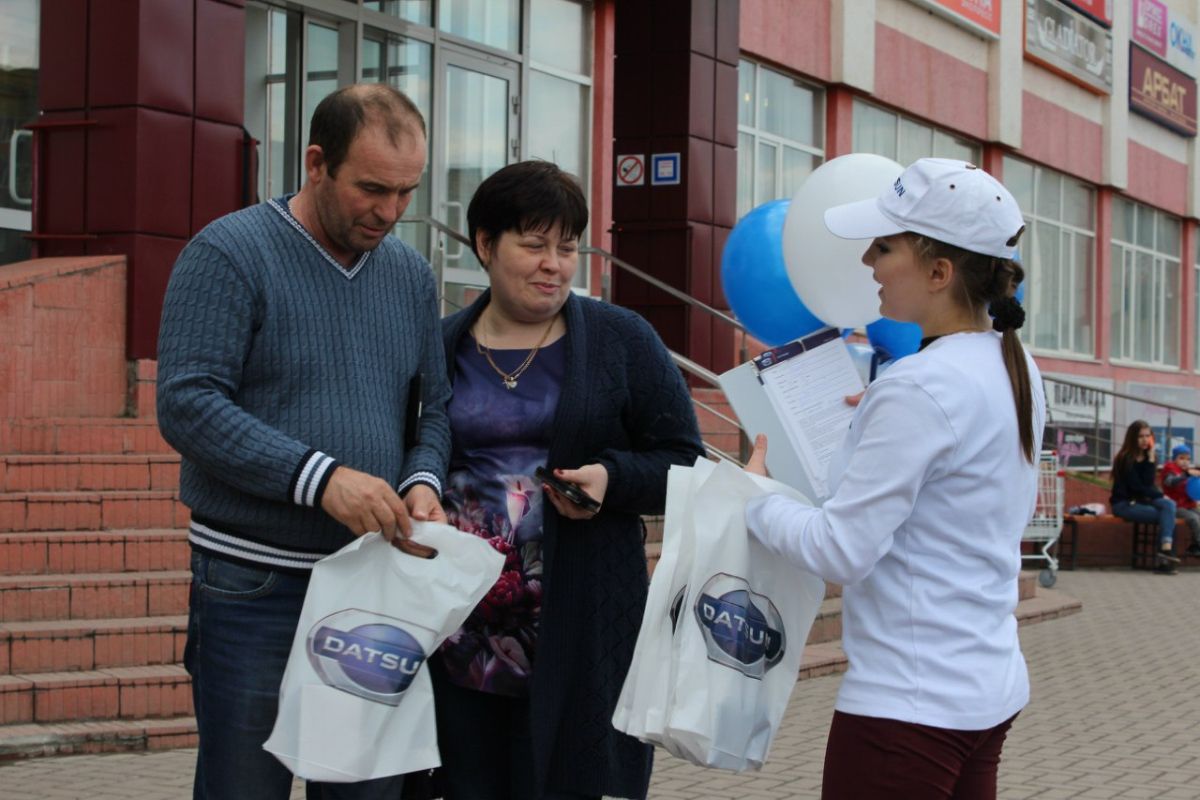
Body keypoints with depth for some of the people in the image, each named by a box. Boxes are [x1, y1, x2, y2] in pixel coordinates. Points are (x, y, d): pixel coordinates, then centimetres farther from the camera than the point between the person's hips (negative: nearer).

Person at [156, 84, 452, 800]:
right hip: (254, 585, -5)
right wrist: (321, 478, -25)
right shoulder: (229, 254, -9)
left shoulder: (412, 273, 10)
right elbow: (187, 406, -17)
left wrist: (422, 482, -7)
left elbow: (437, 406, 15)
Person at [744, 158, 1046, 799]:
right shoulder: (1016, 370, 7)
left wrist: (753, 495, -4)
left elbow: (839, 552, -20)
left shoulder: (918, 388, -20)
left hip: (909, 705, -9)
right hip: (990, 688, 9)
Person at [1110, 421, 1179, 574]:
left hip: (1141, 500, 6)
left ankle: (1166, 549, -30)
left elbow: (1148, 484, -9)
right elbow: (1137, 486, -13)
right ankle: (1162, 561, -19)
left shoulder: (1146, 457, 7)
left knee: (1169, 505, -20)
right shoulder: (1126, 459, -10)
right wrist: (1160, 496, -6)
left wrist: (1151, 458, -15)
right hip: (1124, 504, -6)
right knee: (1167, 515, -19)